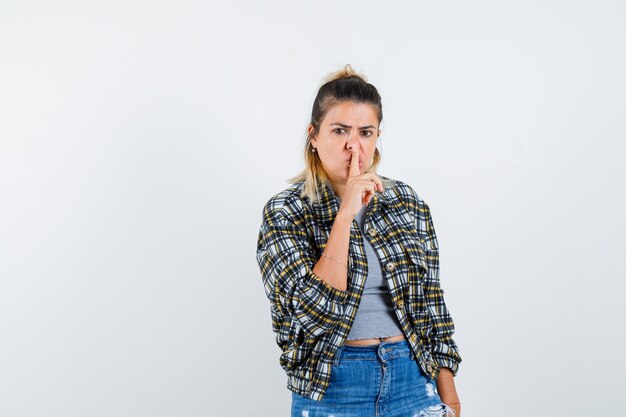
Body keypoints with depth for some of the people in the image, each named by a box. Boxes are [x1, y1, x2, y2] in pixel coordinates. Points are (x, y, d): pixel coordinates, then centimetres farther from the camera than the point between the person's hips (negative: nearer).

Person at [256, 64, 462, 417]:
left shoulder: (408, 203, 2)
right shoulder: (285, 212, -8)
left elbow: (431, 302, 7)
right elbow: (314, 310, -20)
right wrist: (345, 214, -22)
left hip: (412, 378, 3)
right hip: (332, 387, -2)